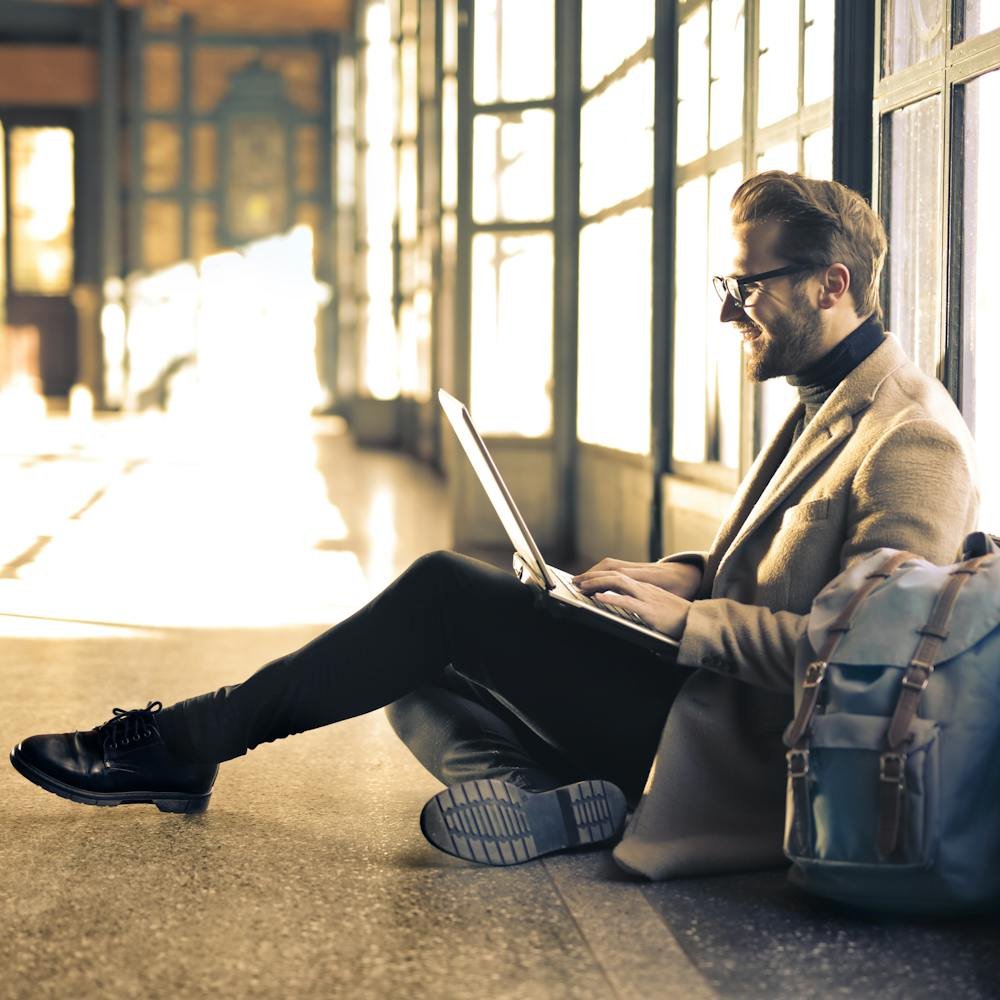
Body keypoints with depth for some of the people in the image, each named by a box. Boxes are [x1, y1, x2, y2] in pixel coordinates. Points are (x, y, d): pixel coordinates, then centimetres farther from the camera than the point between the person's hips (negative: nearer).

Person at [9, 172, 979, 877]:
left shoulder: (913, 441, -16)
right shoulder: (827, 402, 17)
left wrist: (687, 618, -20)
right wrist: (687, 573, 7)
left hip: (729, 743, -11)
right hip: (698, 686, 11)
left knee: (449, 594, -15)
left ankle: (185, 741, -5)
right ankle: (544, 796, -16)